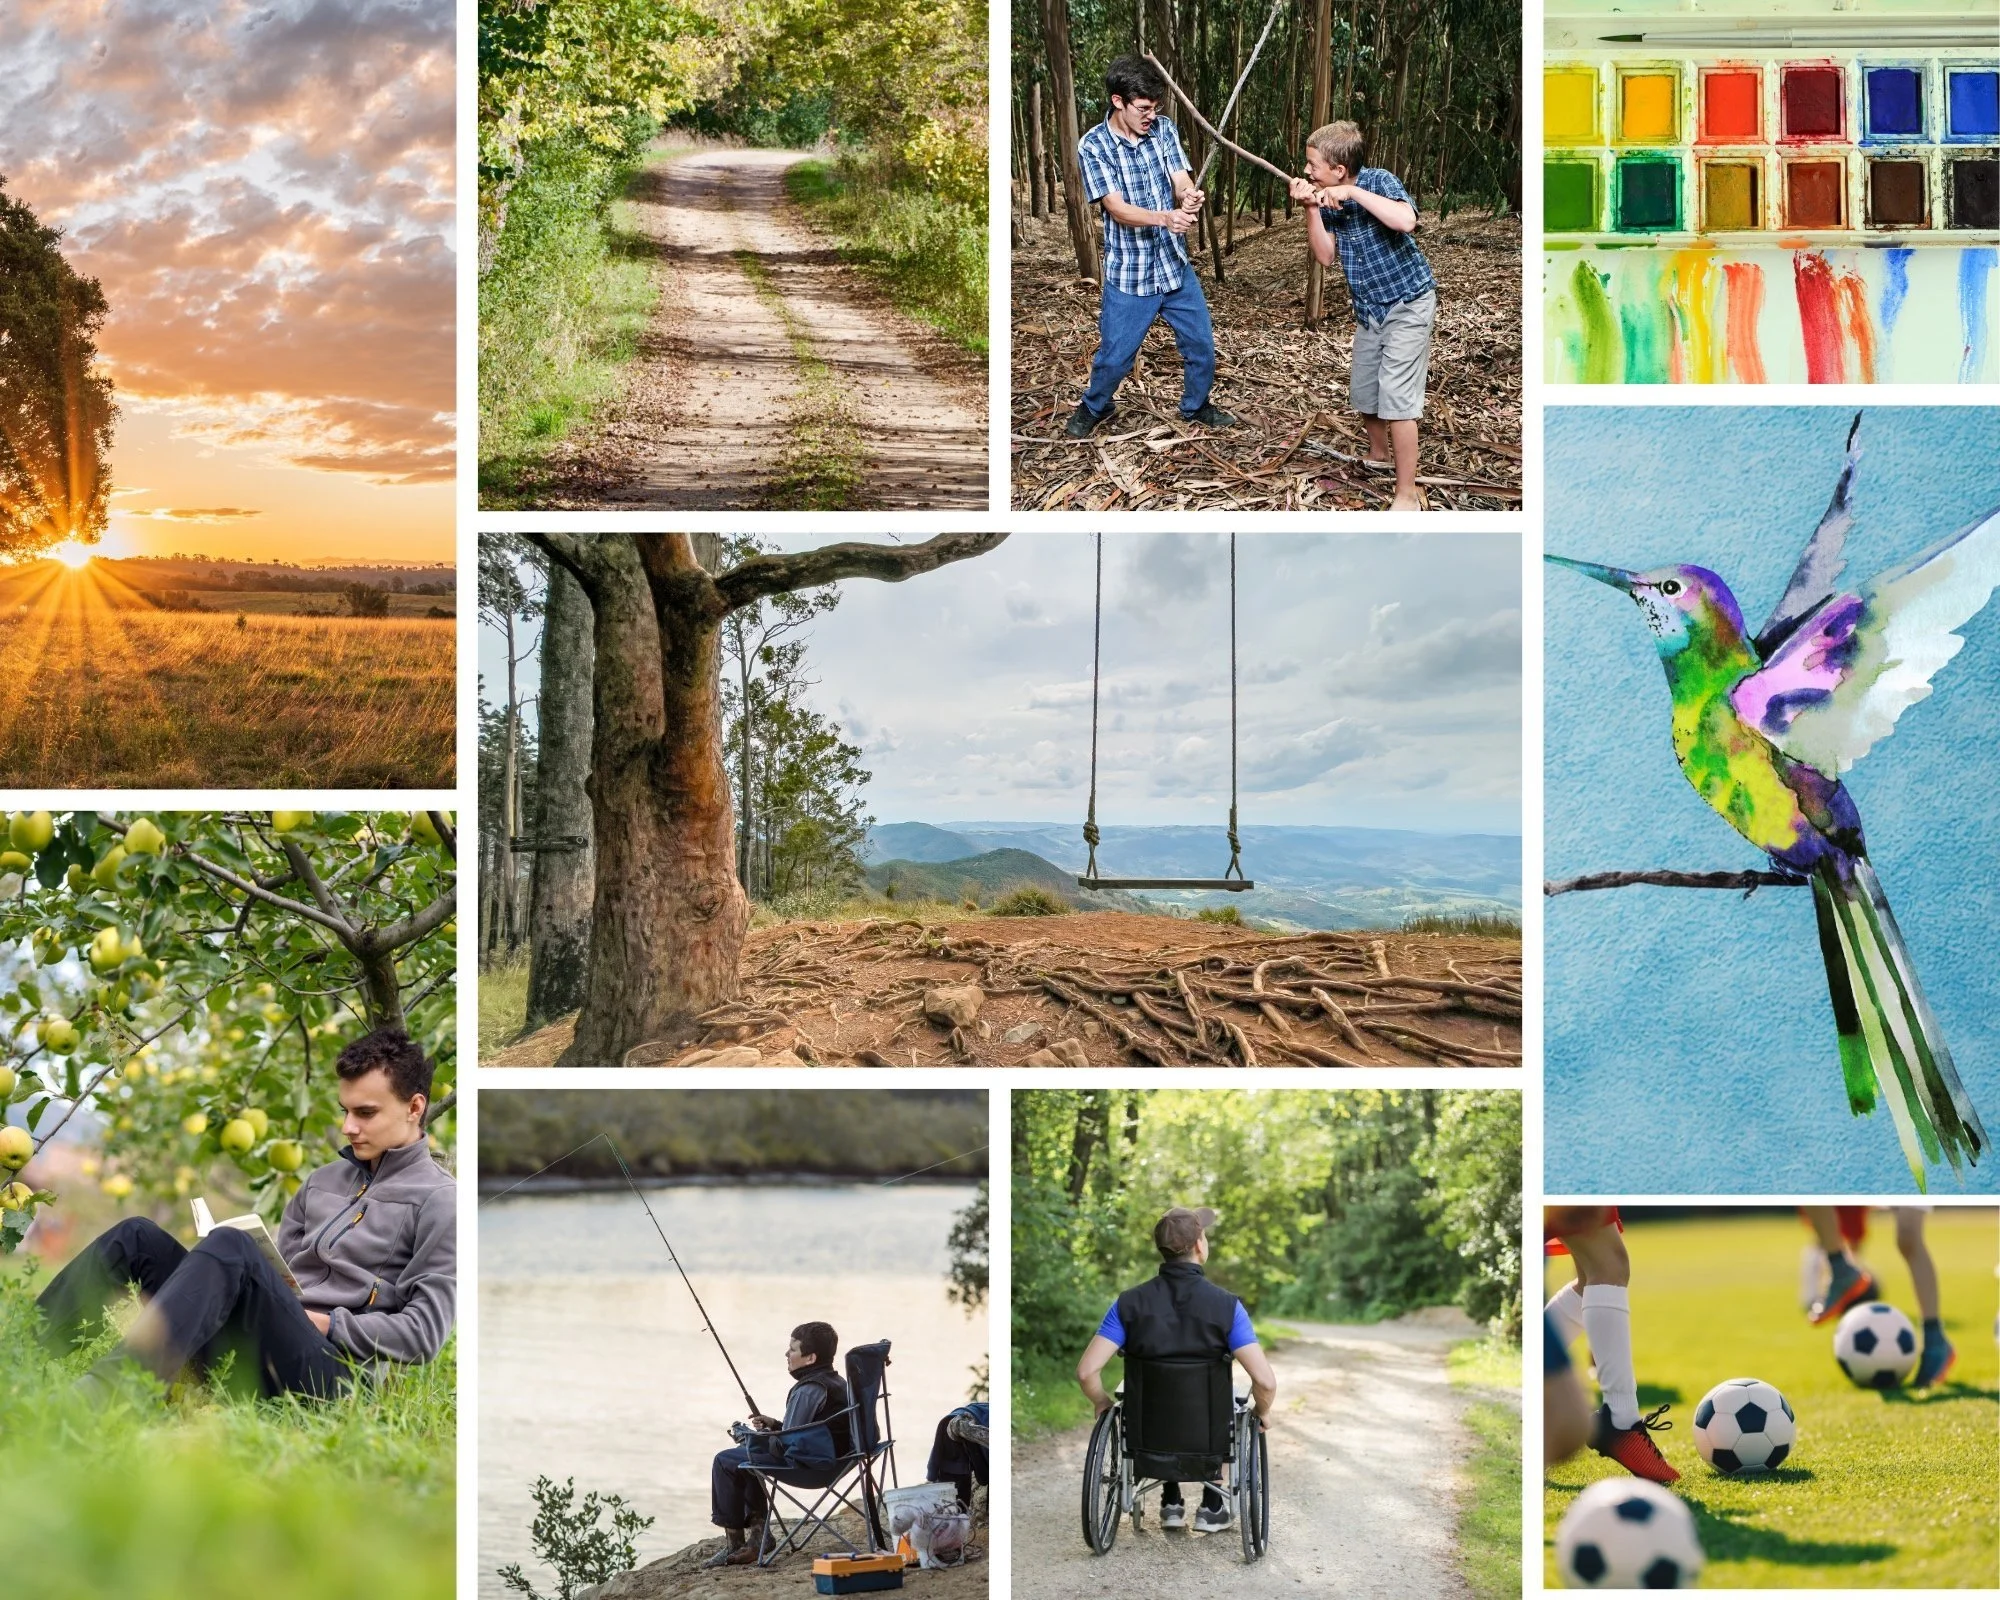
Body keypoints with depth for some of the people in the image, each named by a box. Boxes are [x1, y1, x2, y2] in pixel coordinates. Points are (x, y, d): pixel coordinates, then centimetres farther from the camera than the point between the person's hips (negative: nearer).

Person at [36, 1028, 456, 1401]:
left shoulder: (439, 1201, 3)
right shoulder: (323, 1180, 25)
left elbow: (424, 1332, -5)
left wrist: (327, 1324, -10)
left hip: (327, 1369, -7)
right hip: (250, 1356, 7)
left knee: (231, 1246, -32)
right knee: (139, 1236, -5)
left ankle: (102, 1392, -50)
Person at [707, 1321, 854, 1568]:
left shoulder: (808, 1391, -19)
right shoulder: (837, 1382, 11)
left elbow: (785, 1446, -18)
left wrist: (747, 1435, -2)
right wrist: (776, 1426, 13)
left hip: (810, 1467, -10)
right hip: (832, 1458, 10)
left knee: (726, 1461, -1)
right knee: (745, 1454, 26)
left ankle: (734, 1541, 5)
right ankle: (758, 1530, 22)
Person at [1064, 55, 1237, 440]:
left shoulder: (1164, 129, -3)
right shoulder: (1093, 146, -16)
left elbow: (1181, 181, -9)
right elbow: (1117, 209, -23)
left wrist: (1189, 197, -34)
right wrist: (1165, 218, -40)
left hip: (1176, 265, 4)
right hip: (1129, 273, -4)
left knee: (1201, 345, 14)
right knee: (1114, 356, 8)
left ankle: (1195, 405, 39)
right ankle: (1094, 407, 37)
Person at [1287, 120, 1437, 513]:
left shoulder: (1378, 182, -21)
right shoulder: (1329, 198, -3)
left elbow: (1405, 220, -40)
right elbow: (1325, 256, -8)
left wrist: (1353, 192, -36)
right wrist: (1311, 208, -19)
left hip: (1407, 304, -8)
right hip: (1369, 308, 8)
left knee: (1396, 398, -12)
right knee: (1363, 390, 19)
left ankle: (1407, 497, -8)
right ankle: (1379, 455, 47)